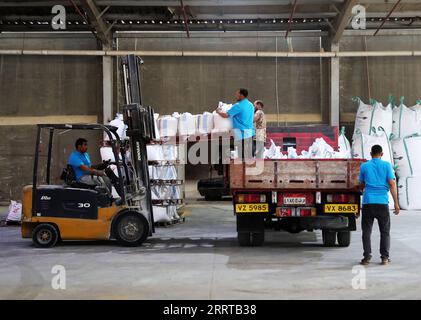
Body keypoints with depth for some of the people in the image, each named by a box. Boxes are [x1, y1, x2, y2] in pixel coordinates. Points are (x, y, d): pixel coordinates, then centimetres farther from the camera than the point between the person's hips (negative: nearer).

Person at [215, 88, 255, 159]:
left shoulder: (238, 106, -11)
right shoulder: (251, 105, 14)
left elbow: (225, 115, -13)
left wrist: (218, 111, 7)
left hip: (242, 133, -8)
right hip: (250, 132, 8)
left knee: (242, 155, -6)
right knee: (249, 155, 10)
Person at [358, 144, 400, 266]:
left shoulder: (364, 166, 6)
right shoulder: (386, 165, 1)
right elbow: (392, 184, -3)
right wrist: (396, 203, -1)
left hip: (368, 202, 1)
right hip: (382, 202, -1)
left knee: (366, 231, 6)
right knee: (385, 231, 8)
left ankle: (367, 257, 3)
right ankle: (385, 257, 5)